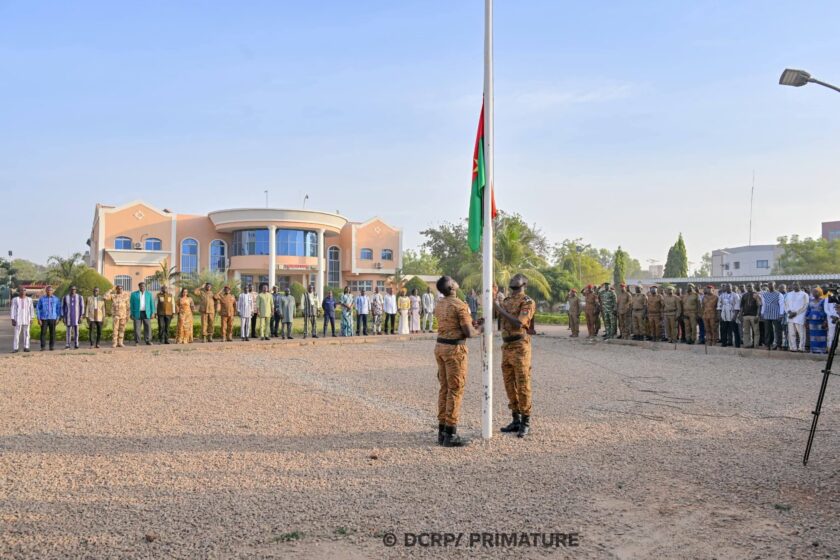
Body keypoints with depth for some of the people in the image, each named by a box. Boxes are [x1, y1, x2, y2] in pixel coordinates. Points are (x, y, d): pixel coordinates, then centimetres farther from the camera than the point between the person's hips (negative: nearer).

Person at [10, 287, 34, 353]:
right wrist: (13, 319, -10)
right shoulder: (15, 299, -3)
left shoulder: (29, 299, 4)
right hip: (18, 319, -2)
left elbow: (31, 309, 6)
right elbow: (13, 310, -4)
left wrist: (31, 319, 2)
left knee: (26, 333, 2)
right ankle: (15, 348, 3)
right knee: (17, 334, -2)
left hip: (26, 319, 2)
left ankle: (26, 348, 8)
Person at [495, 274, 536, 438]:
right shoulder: (506, 300, 15)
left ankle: (526, 422, 8)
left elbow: (519, 323, -21)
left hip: (520, 348, -8)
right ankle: (516, 420, 21)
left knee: (523, 386, -2)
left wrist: (502, 312, -18)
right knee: (510, 385, 11)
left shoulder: (527, 302, -8)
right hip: (506, 347, 8)